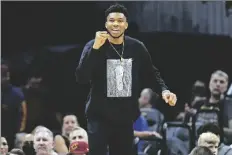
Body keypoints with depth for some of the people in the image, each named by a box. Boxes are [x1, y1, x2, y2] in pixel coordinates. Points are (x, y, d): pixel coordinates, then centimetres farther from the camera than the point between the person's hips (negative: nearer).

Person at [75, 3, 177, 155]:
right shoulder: (93, 46, -7)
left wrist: (164, 90, -4)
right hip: (99, 116, -3)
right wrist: (95, 48, -27)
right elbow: (81, 77, -19)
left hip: (125, 117, 3)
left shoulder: (137, 47, 1)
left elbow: (151, 73, 14)